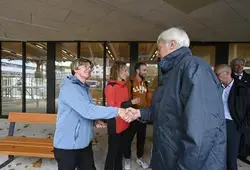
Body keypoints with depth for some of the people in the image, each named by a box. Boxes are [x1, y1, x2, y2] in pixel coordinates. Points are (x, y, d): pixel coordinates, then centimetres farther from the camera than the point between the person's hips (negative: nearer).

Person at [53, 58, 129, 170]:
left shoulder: (84, 88, 11)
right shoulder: (69, 87, -21)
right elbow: (87, 110, -33)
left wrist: (94, 121, 1)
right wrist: (117, 111, -31)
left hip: (84, 142, 9)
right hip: (67, 144, -8)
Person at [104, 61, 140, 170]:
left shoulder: (124, 85, 9)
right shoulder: (110, 86, -14)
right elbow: (112, 107, -18)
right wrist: (131, 102, -17)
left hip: (124, 123, 7)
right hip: (115, 124, -7)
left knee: (120, 150, 18)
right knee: (113, 151, 6)